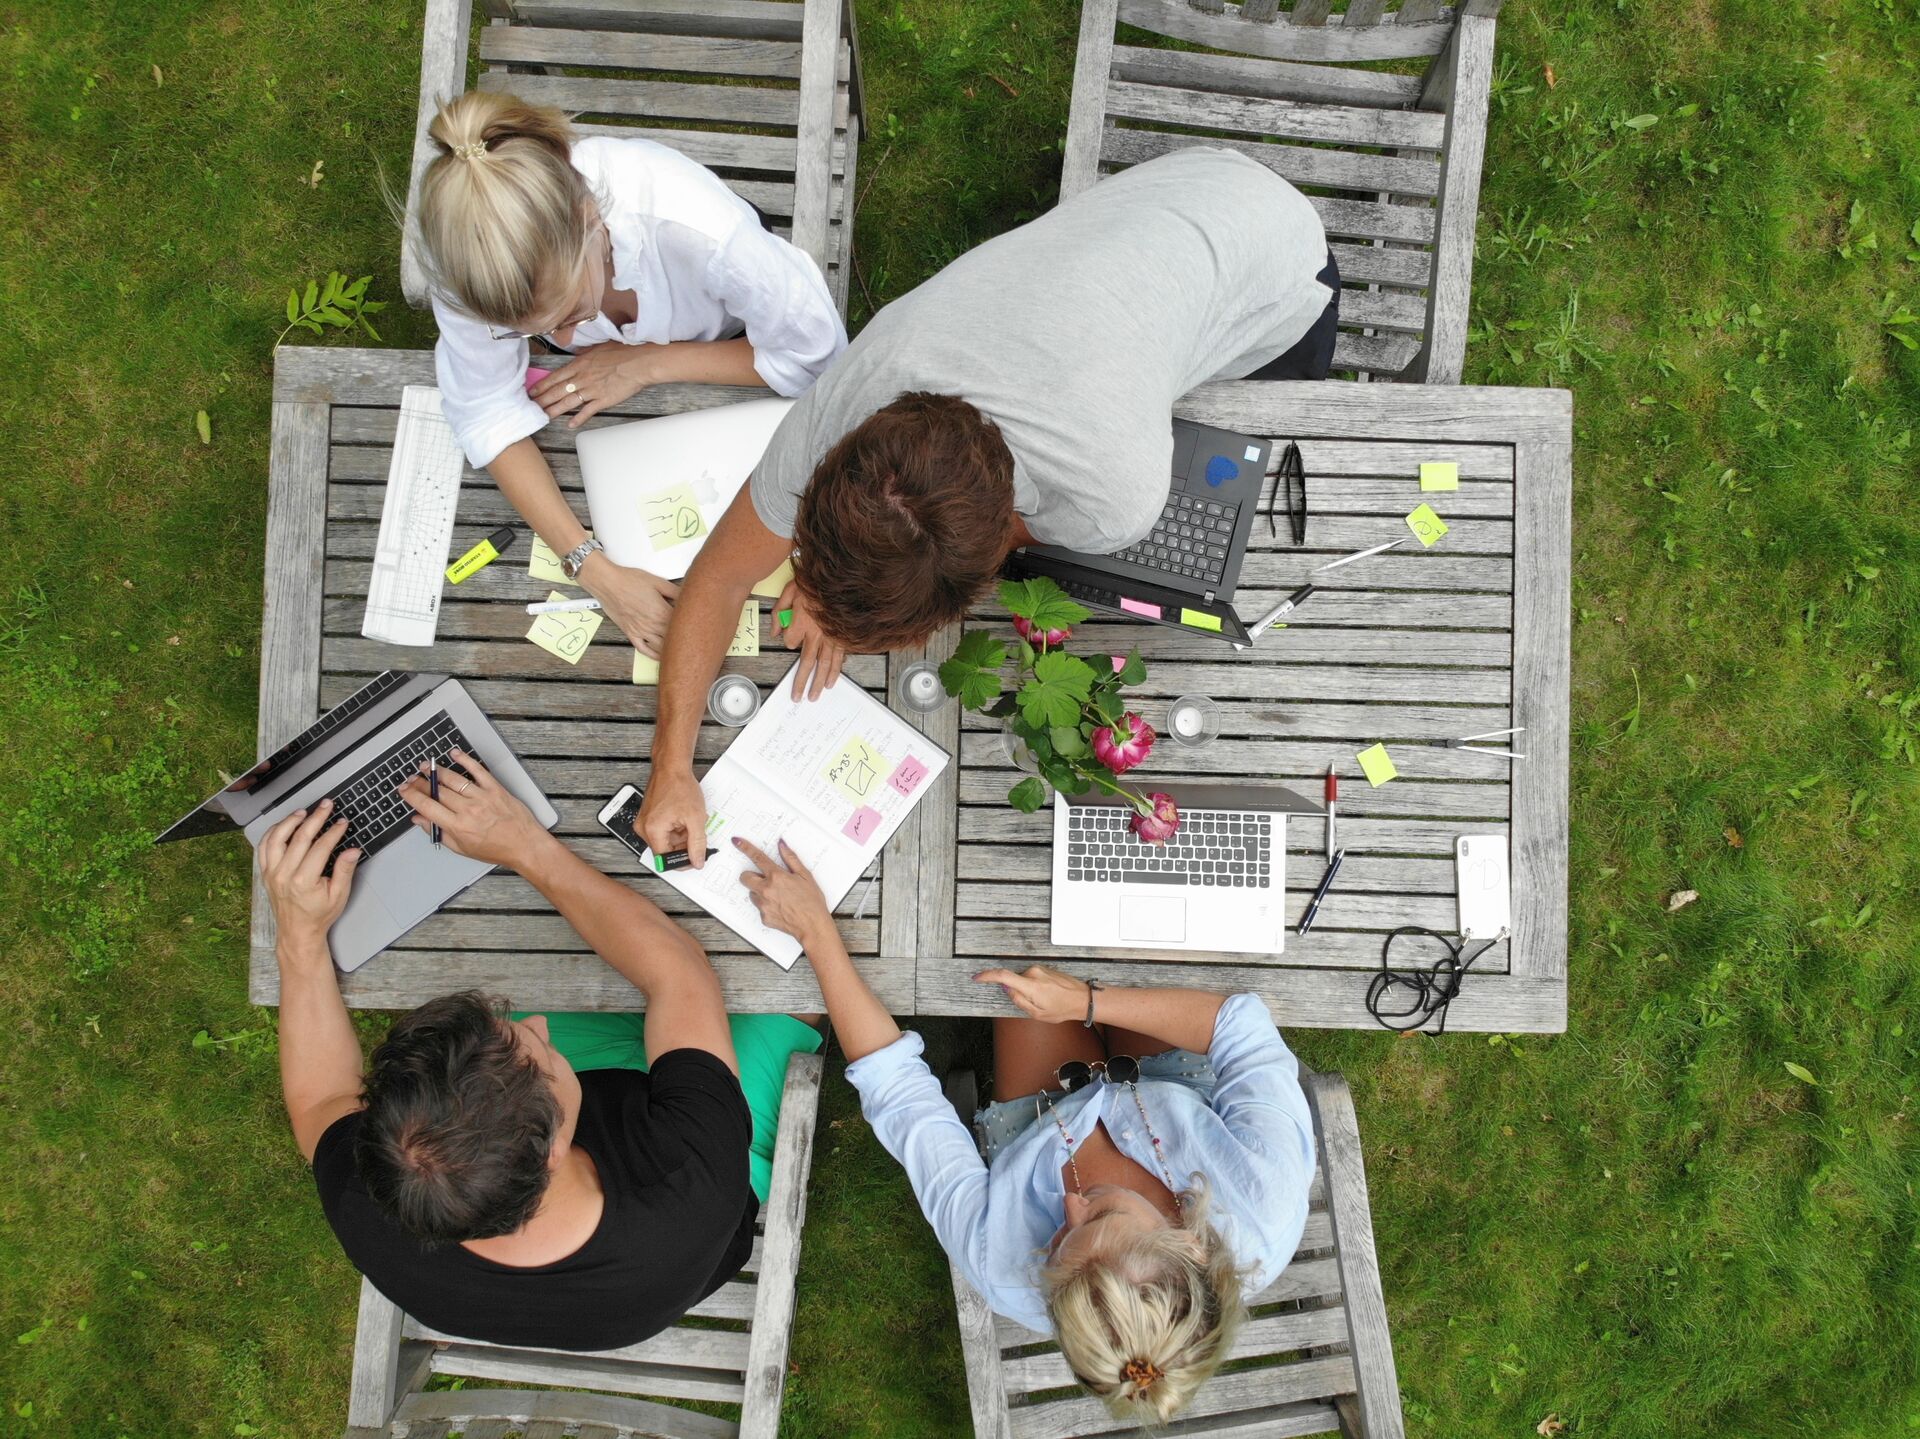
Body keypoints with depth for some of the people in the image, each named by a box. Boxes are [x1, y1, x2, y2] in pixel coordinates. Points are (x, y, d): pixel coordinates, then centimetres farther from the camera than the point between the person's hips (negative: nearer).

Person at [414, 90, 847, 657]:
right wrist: (594, 568, -38)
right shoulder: (470, 246, -38)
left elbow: (817, 354, -28)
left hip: (718, 365, -2)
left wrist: (644, 365, -31)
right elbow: (486, 409, -27)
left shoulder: (701, 228, -45)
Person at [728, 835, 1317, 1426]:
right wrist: (1087, 1001, -37)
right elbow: (1242, 1026, -34)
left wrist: (816, 931, -33)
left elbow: (895, 1085, -37)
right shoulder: (1270, 1219, -45)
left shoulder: (1004, 1271, -44)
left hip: (1036, 1120, 0)